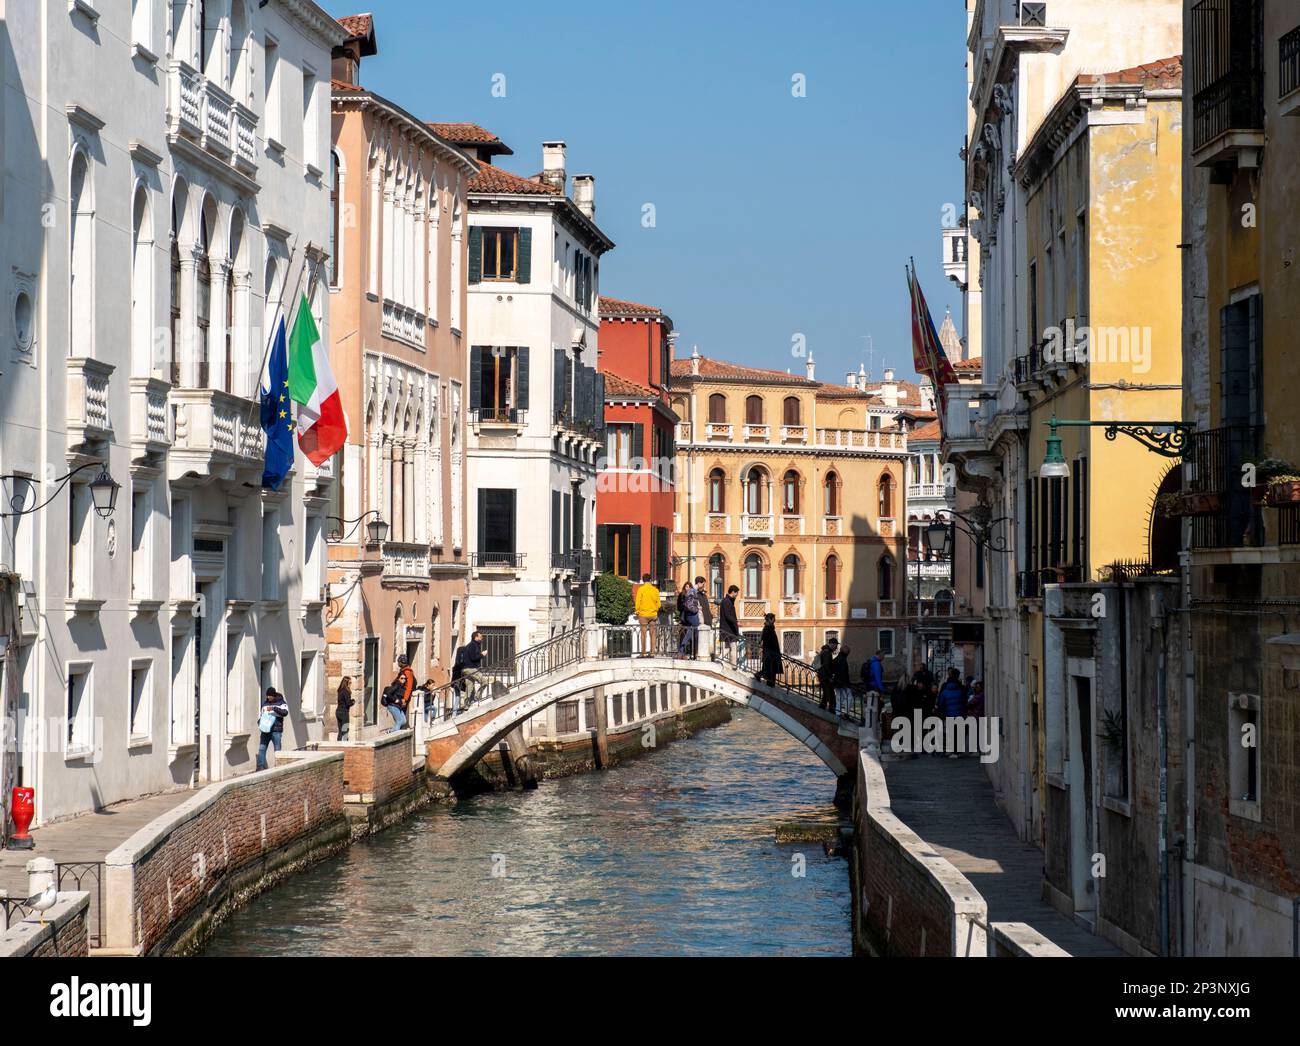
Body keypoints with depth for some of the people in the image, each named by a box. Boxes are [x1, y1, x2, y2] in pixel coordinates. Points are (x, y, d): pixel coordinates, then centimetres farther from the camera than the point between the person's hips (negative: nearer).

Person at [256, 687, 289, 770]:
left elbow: (285, 712, -19)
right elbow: (261, 714, 27)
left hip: (276, 730, -4)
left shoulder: (280, 703, -1)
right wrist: (259, 721, 7)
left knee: (277, 750, 2)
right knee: (262, 748, -2)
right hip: (265, 730, 4)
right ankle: (260, 767, -2)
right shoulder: (264, 703, 14)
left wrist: (274, 708, -30)